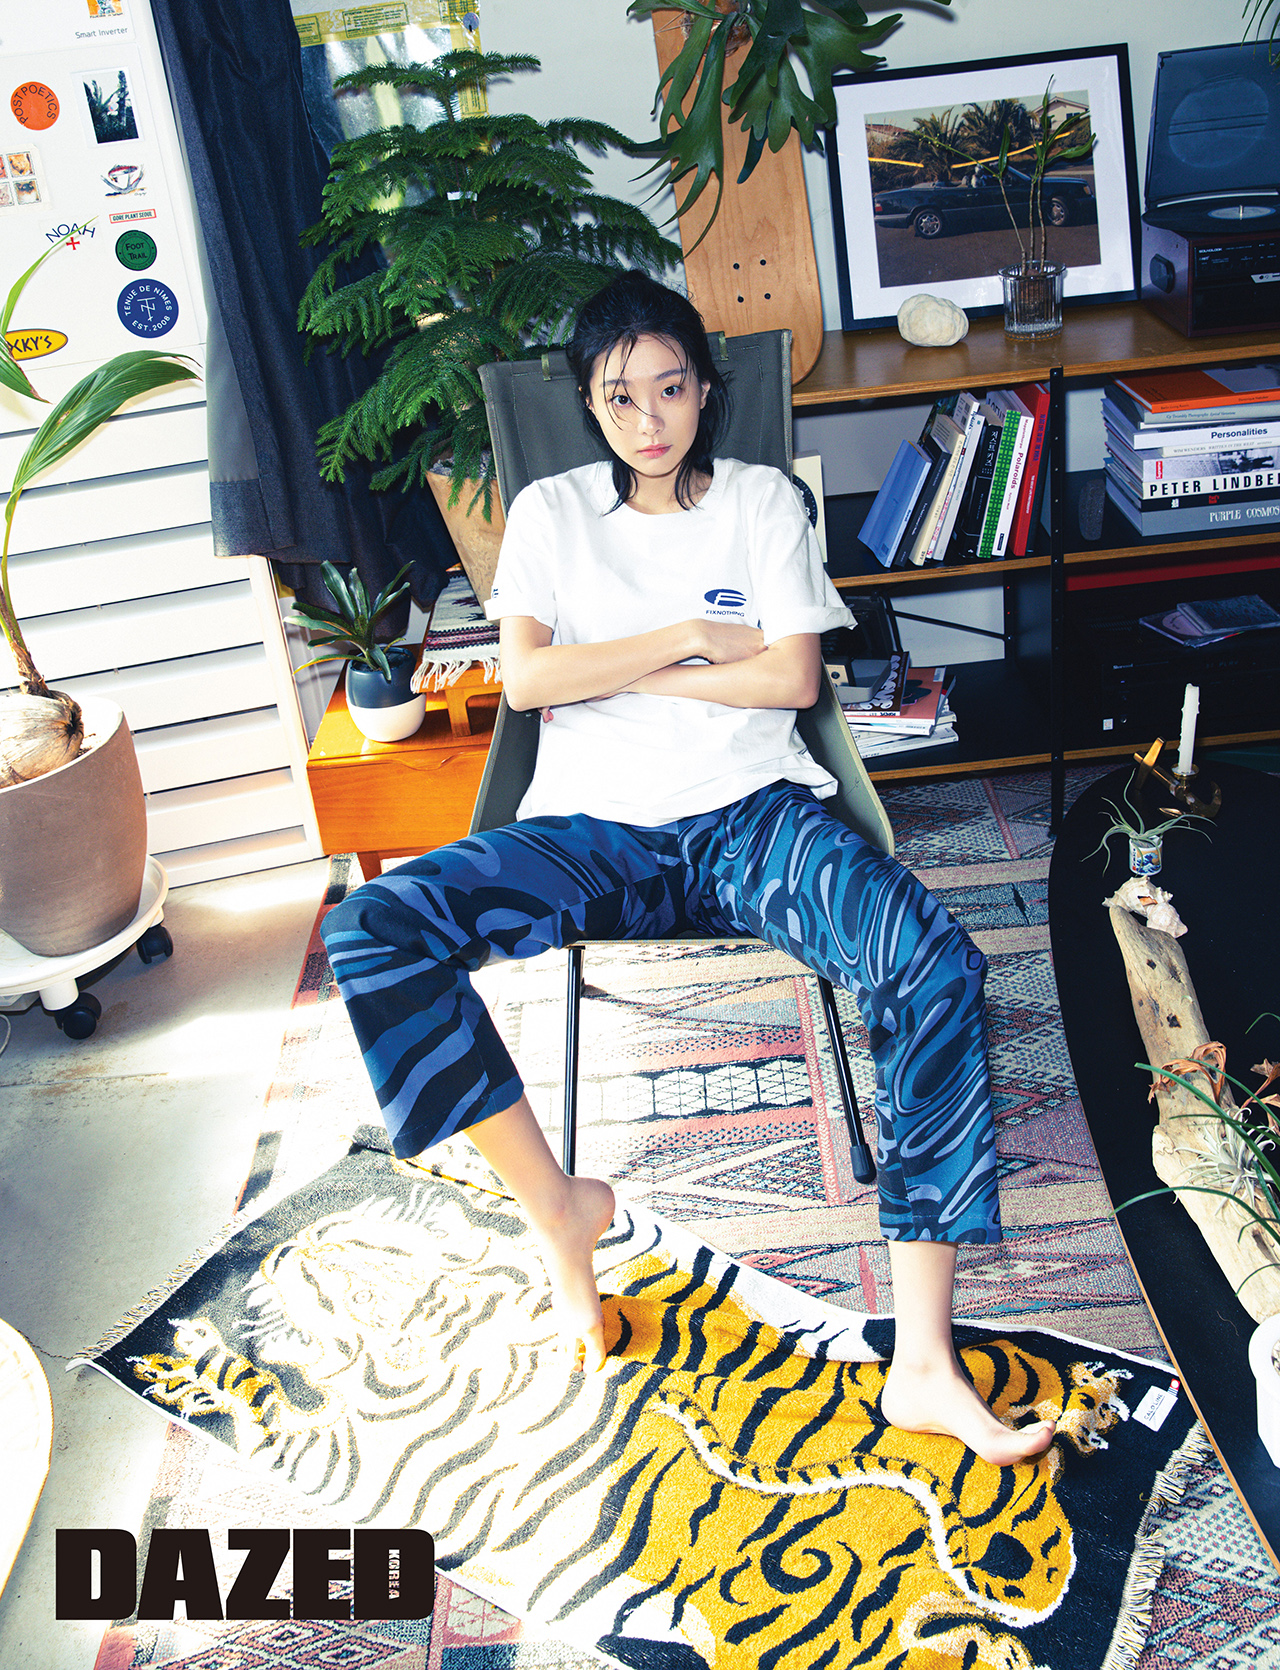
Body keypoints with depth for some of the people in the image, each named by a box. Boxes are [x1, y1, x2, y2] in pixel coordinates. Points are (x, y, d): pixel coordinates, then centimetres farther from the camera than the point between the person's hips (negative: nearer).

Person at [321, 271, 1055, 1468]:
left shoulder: (763, 501, 12)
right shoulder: (549, 512, 13)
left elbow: (793, 677, 0)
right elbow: (524, 677, -1)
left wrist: (618, 674, -2)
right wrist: (687, 635, -4)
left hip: (749, 815, 0)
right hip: (593, 830, 1)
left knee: (936, 962, -30)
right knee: (369, 933, -24)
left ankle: (923, 1365, -26)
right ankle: (558, 1204, -9)